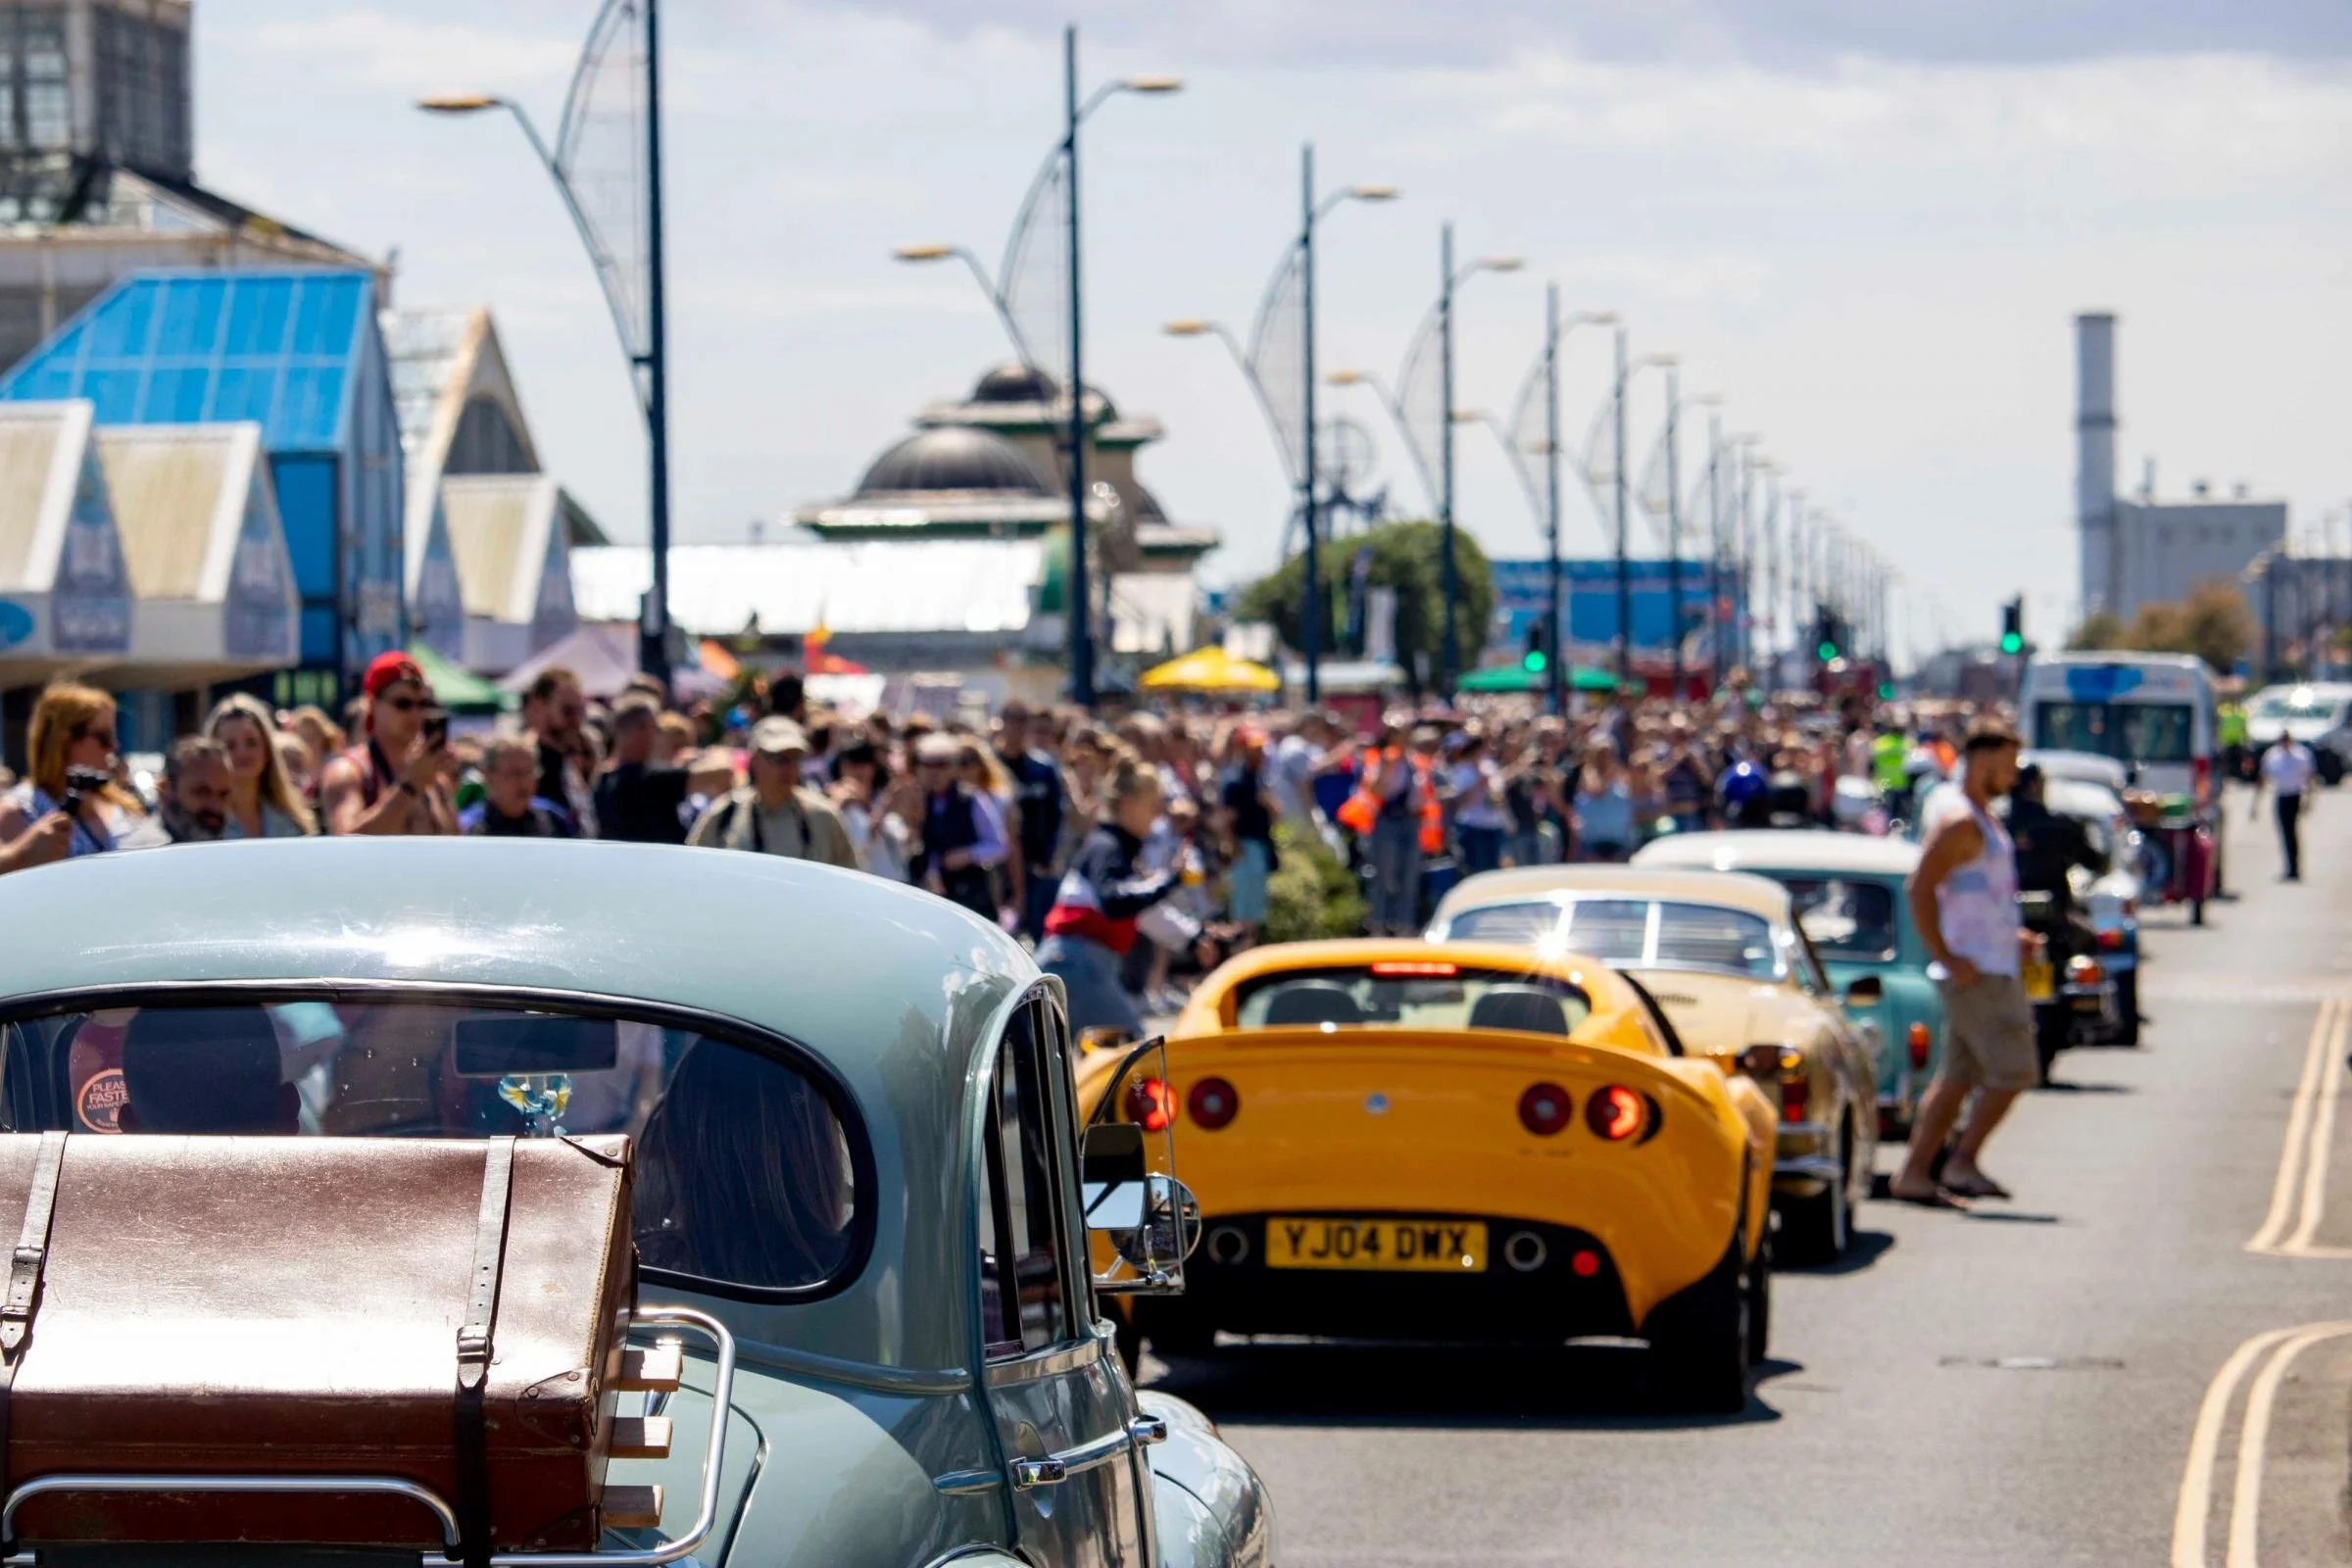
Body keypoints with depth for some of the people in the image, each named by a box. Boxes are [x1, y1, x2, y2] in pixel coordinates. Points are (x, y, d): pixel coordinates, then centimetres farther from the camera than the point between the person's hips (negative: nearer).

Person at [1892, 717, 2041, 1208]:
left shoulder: (1983, 822, 17)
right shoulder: (1959, 823, -15)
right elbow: (1919, 890, -22)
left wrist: (2010, 936, 17)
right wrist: (1948, 959, -22)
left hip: (1993, 967, 10)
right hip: (1978, 974, -10)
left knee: (1958, 1076, 10)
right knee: (2013, 1070, -8)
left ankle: (1914, 1173, 11)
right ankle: (1963, 1164, -3)